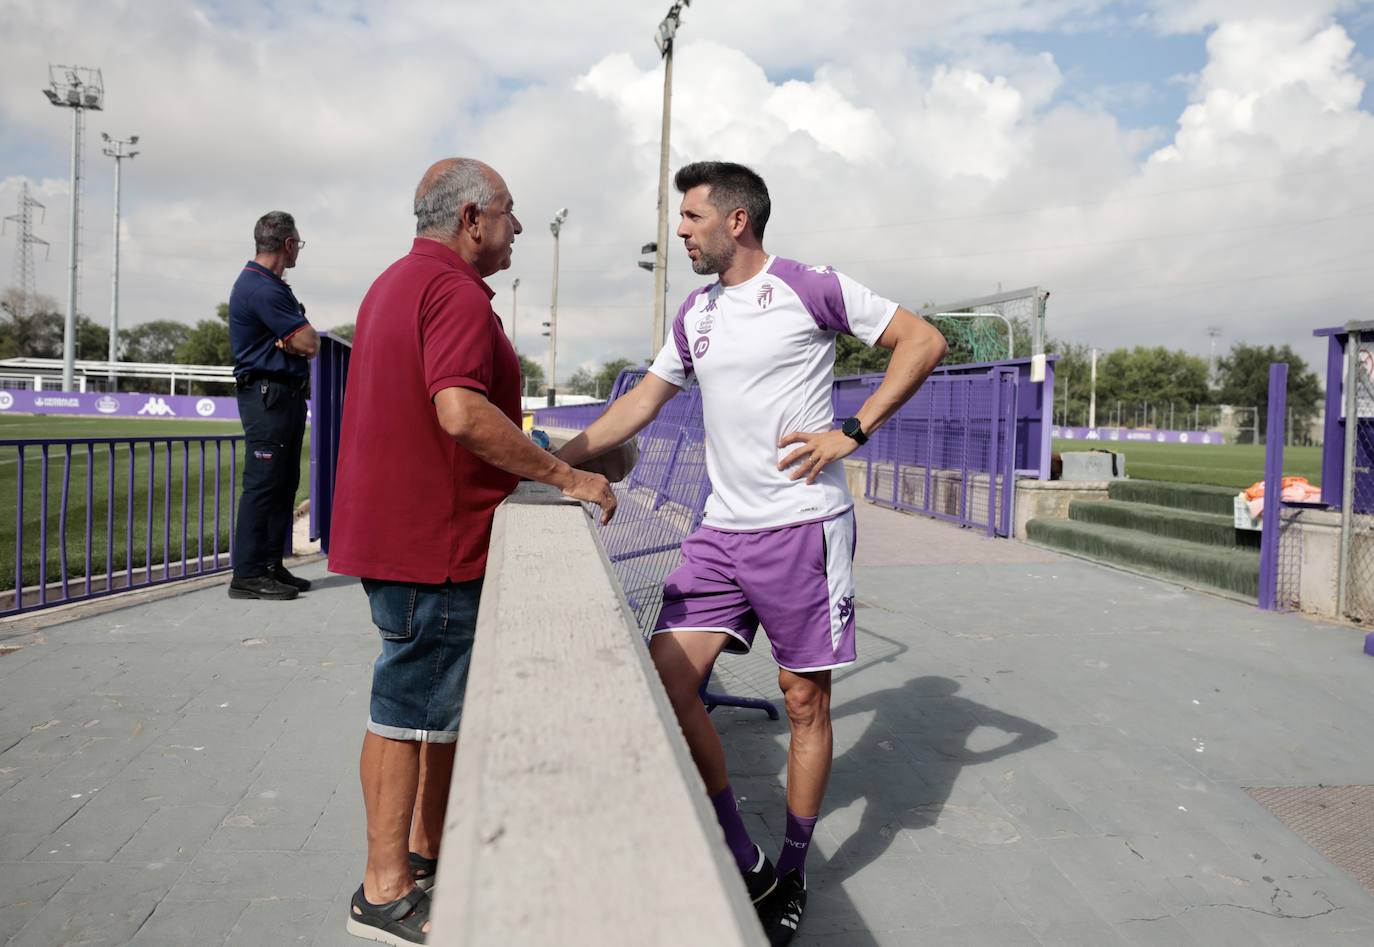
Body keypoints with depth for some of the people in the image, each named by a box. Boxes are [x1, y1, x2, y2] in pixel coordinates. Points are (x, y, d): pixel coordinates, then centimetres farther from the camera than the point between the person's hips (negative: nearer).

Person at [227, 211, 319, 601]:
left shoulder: (272, 285, 19)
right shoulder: (261, 288, -15)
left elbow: (305, 345, 18)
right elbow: (310, 343, -17)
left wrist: (293, 341, -2)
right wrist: (296, 341, 2)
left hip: (288, 393, 10)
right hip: (267, 396, -10)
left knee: (285, 483, 12)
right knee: (263, 484, -9)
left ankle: (271, 565, 19)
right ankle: (247, 575, -4)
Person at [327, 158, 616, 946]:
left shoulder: (397, 283, 19)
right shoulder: (456, 293, -16)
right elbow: (462, 413, -28)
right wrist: (566, 477, -21)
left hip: (396, 522, 11)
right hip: (433, 537, -11)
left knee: (441, 700, 18)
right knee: (415, 703, -1)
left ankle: (428, 851, 31)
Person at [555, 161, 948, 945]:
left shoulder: (811, 287, -5)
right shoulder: (696, 313, 14)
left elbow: (923, 341, -3)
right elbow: (641, 403, 20)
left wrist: (853, 431, -11)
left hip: (802, 526, -6)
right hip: (722, 529, 6)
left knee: (805, 700, 3)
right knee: (667, 675, -3)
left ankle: (792, 876, 24)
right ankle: (745, 865, 12)